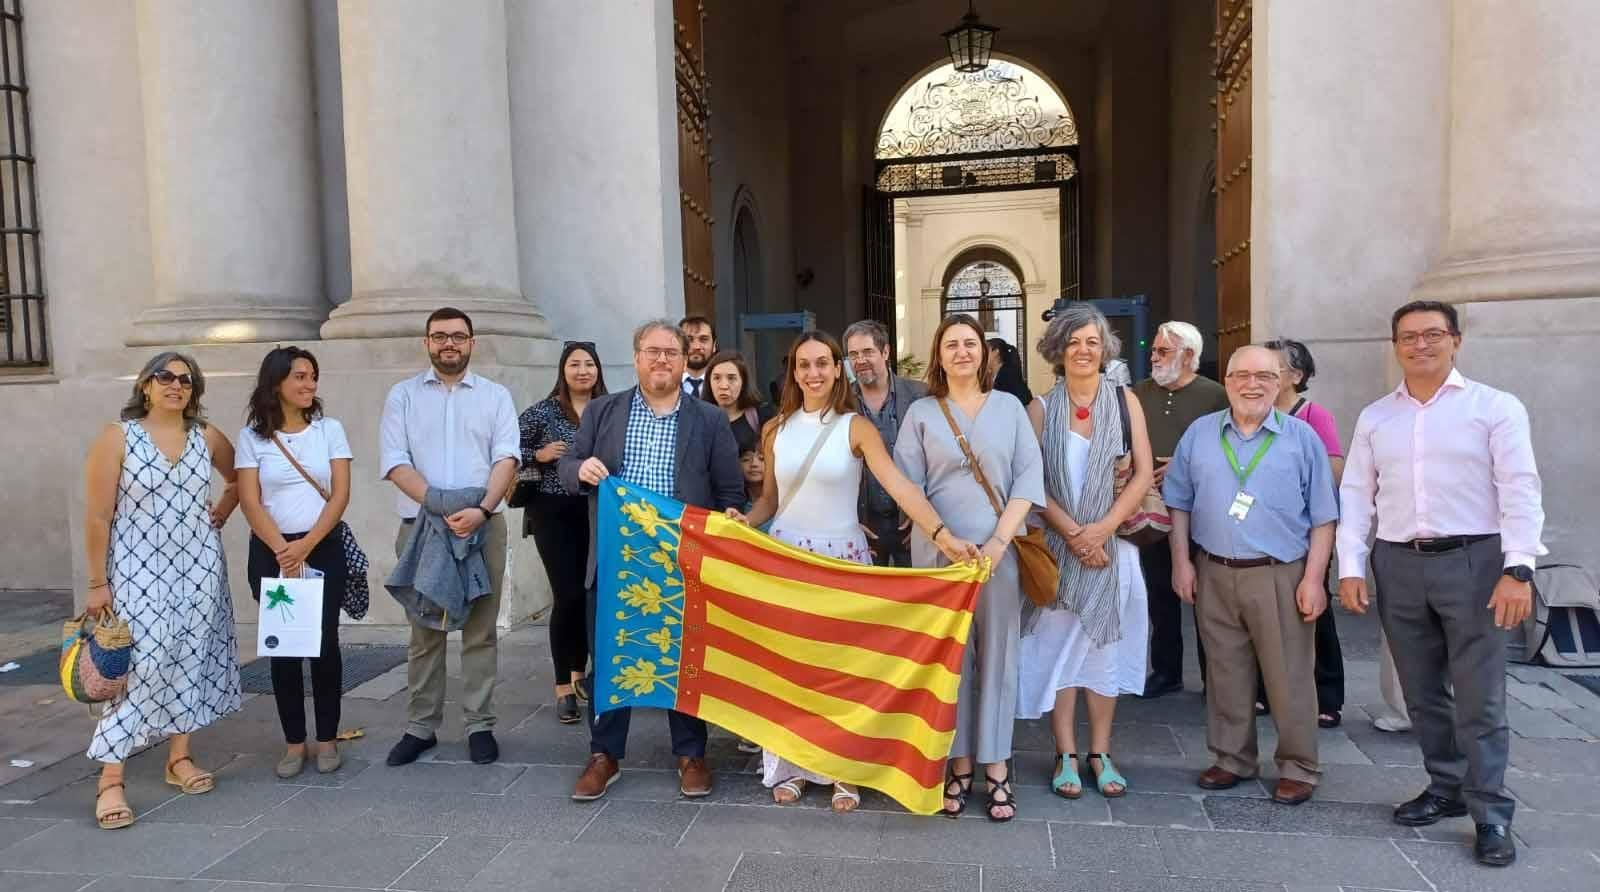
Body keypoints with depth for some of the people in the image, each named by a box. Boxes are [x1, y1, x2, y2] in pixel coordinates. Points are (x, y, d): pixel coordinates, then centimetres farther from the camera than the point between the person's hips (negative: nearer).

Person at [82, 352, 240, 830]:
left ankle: (180, 758, 21)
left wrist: (219, 514, 8)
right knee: (140, 664, -11)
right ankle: (110, 778, -3)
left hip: (198, 568, 4)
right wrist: (98, 582, -9)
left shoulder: (206, 437, 4)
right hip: (139, 571, -4)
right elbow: (97, 516, -8)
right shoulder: (117, 438, -7)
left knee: (191, 659, 7)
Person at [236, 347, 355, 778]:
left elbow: (340, 495, -3)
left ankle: (327, 740, 11)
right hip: (271, 553, 0)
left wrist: (306, 546, -12)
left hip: (324, 549, 0)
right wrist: (282, 550, -14)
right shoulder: (253, 436, 2)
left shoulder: (329, 429, 3)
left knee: (325, 643, 0)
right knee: (283, 648, 4)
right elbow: (250, 501, -4)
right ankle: (294, 743, 14)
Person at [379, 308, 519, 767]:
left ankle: (480, 726, 12)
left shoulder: (495, 396, 8)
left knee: (480, 630, 4)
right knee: (425, 631, 7)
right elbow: (394, 462, -3)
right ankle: (421, 727, 17)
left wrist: (481, 509, -19)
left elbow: (506, 457, -3)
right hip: (420, 525, 0)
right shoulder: (403, 395, 7)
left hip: (483, 525, 0)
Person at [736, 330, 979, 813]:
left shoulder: (856, 427, -7)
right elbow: (770, 498, 12)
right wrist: (745, 520, -10)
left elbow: (900, 486, -18)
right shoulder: (776, 429, 4)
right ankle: (789, 766, 22)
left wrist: (943, 534, -31)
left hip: (842, 557, -2)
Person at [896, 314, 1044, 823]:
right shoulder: (921, 413, 6)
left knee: (996, 655, 3)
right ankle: (959, 765, 13)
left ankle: (995, 767, 12)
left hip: (999, 548, 1)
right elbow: (908, 485, 0)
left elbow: (1029, 477, 0)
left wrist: (999, 541, -11)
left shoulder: (1009, 407, 8)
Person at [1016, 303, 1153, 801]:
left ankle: (1100, 753, 18)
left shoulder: (1125, 401, 3)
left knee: (1105, 645, 7)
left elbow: (1143, 473, -1)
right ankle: (1066, 755, 13)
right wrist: (1074, 533, -14)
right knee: (1059, 644, 2)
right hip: (1057, 544, -1)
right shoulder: (1041, 408, 0)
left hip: (1111, 543, 1)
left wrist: (1101, 529, -12)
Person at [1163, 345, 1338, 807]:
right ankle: (1232, 759, 25)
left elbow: (1323, 517, 0)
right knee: (1225, 674, 12)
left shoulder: (1302, 437, 1)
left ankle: (1299, 768, 19)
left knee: (1289, 677, 4)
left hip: (1281, 577, -2)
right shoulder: (1199, 434, 7)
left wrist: (1314, 578, -6)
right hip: (1215, 575, 2)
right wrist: (1181, 561, 4)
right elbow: (1179, 503, 10)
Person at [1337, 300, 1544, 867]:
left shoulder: (1496, 407, -1)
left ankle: (1490, 813, 12)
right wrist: (1350, 567, 1)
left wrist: (1518, 568, -16)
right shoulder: (1374, 418, 10)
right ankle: (1447, 788, 28)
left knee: (1480, 699, 1)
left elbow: (1520, 490, -7)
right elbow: (1355, 495, 9)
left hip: (1473, 561, -4)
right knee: (1422, 693, 13)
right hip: (1399, 565, 4)